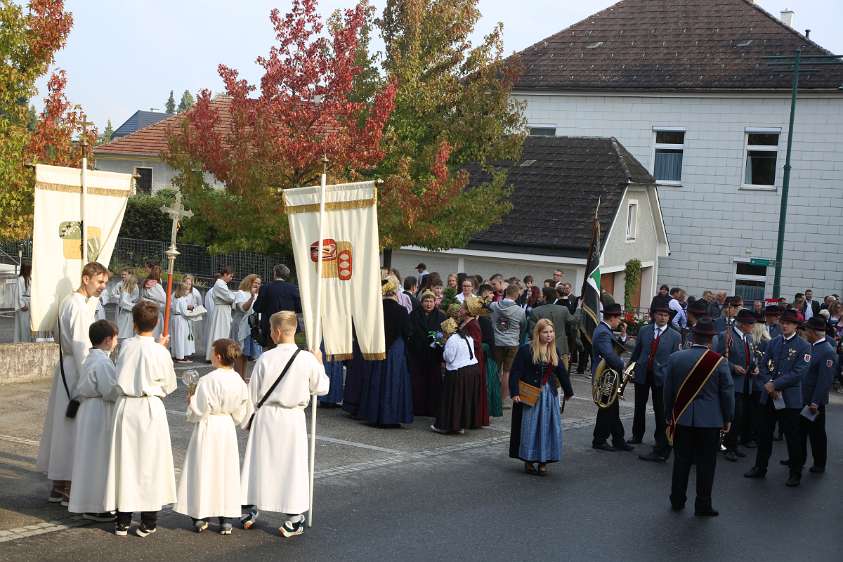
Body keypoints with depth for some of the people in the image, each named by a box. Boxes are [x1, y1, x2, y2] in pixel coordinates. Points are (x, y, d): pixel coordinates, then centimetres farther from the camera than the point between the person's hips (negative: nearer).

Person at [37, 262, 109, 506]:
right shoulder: (79, 306, -19)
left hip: (66, 366, 10)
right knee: (75, 428, -2)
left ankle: (58, 486, 22)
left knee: (63, 425, 14)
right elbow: (81, 347, -22)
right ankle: (69, 490, 6)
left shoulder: (69, 301, 12)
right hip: (75, 370, -10)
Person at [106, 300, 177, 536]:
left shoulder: (126, 346, -4)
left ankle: (122, 521, 16)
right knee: (150, 463, 6)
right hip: (150, 410, -3)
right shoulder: (160, 352, -11)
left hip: (125, 408, 3)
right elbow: (169, 385, 0)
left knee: (124, 461, 10)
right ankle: (148, 522, 10)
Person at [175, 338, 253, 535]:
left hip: (207, 428, -4)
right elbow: (242, 413, 4)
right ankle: (226, 520, 13)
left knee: (203, 471, 7)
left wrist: (190, 401, 3)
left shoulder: (207, 381, -19)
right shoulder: (239, 381, -3)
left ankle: (200, 518, 11)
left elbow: (198, 411, -15)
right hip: (228, 428, 5)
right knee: (226, 472, 11)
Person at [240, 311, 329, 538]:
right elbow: (321, 388, 1)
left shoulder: (265, 358, -10)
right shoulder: (308, 359, -10)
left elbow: (253, 394, -2)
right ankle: (293, 518, 10)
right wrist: (319, 364, 15)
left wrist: (247, 420, 11)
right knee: (292, 467, 7)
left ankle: (250, 511, 23)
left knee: (259, 463, 13)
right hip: (293, 419, 0)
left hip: (266, 417, 0)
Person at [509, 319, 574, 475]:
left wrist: (568, 391, 25)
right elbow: (515, 373, -13)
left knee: (548, 428, 4)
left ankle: (543, 461, 14)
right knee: (530, 428, 2)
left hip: (549, 395, 5)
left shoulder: (554, 352, 9)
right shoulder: (526, 350, -10)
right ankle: (529, 460, 13)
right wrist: (515, 393, -20)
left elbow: (562, 373, 19)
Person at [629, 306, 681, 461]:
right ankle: (637, 436, 33)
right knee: (639, 407, 15)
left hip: (661, 377, -3)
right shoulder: (644, 331, 3)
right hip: (642, 374, 3)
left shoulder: (675, 336, -4)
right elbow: (636, 352, 9)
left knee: (660, 411, 1)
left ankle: (661, 445, 11)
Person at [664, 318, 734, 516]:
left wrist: (669, 415, 15)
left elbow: (668, 389, 4)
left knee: (681, 460, 13)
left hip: (682, 418, 3)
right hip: (710, 420, -2)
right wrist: (727, 418, 7)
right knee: (706, 463, 5)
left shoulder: (675, 358, -4)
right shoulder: (719, 362, -11)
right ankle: (703, 505, 10)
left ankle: (677, 500, 21)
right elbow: (728, 392, -5)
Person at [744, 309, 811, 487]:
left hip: (790, 398, -4)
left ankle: (795, 473, 18)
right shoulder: (773, 343, 9)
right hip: (768, 397, 4)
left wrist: (775, 384, -16)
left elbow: (799, 372, -14)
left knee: (792, 437, 5)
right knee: (764, 434, 11)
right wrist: (769, 383, -11)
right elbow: (763, 367, 7)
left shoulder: (804, 346, -6)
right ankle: (760, 468, 24)